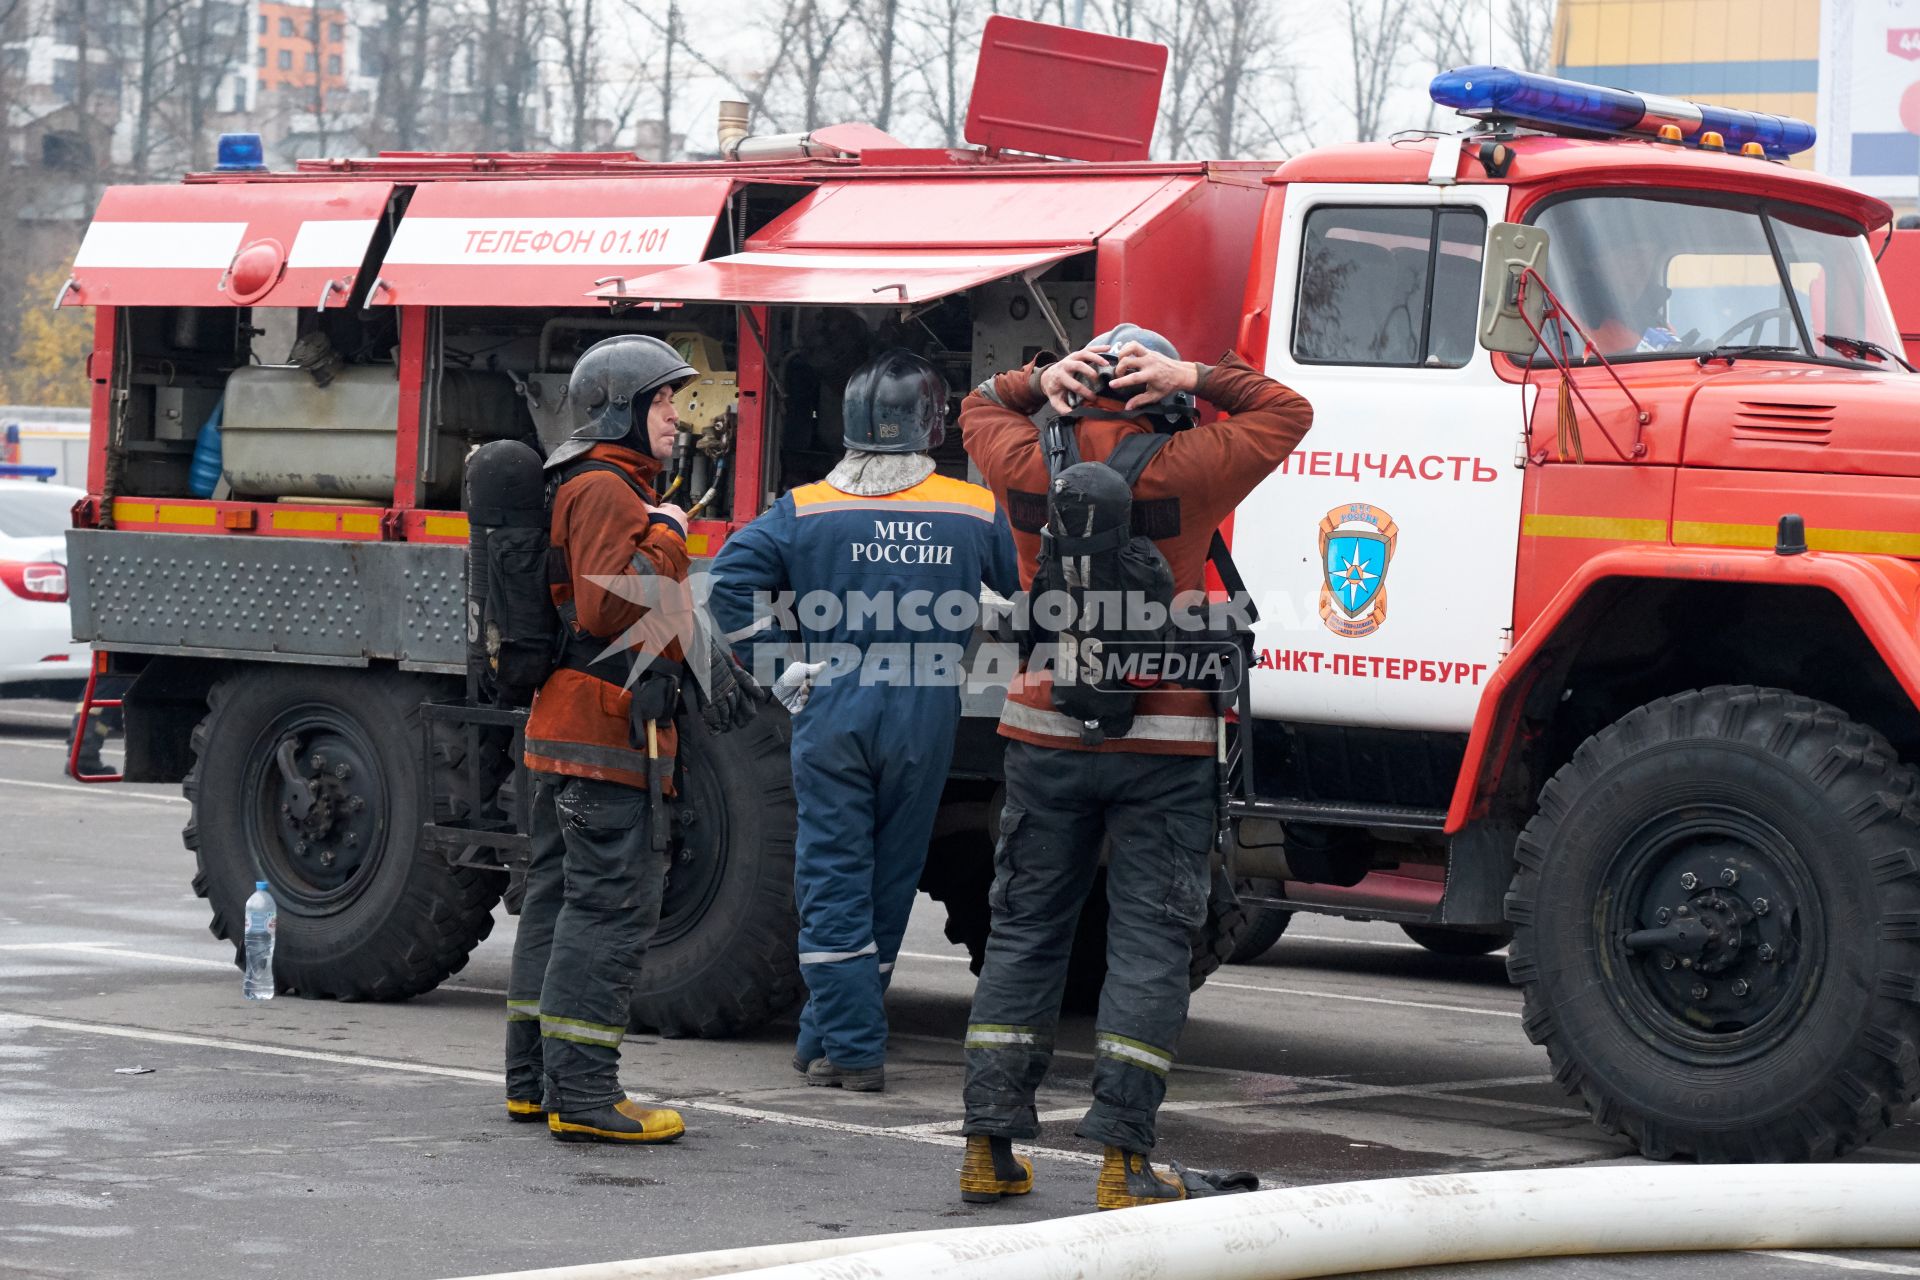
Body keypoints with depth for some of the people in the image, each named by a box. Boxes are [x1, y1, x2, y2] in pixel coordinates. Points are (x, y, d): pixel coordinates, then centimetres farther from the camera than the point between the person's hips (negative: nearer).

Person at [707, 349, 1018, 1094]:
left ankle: (851, 1047, -3)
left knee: (833, 880, 3)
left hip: (832, 715, -1)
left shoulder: (805, 510, -1)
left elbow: (730, 582, -8)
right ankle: (828, 1036, 19)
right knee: (891, 881, 12)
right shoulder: (977, 515, 0)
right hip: (926, 719, 1)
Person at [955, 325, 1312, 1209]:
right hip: (1162, 747, -3)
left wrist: (1040, 380, 5)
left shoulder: (1029, 465, 0)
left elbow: (979, 410, 22)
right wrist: (1198, 378, -1)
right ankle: (1122, 1160, -5)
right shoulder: (1178, 473, -9)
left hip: (1045, 737, 3)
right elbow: (1287, 414, 4)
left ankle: (989, 1149, 10)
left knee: (1024, 933, 11)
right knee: (1148, 944, 1)